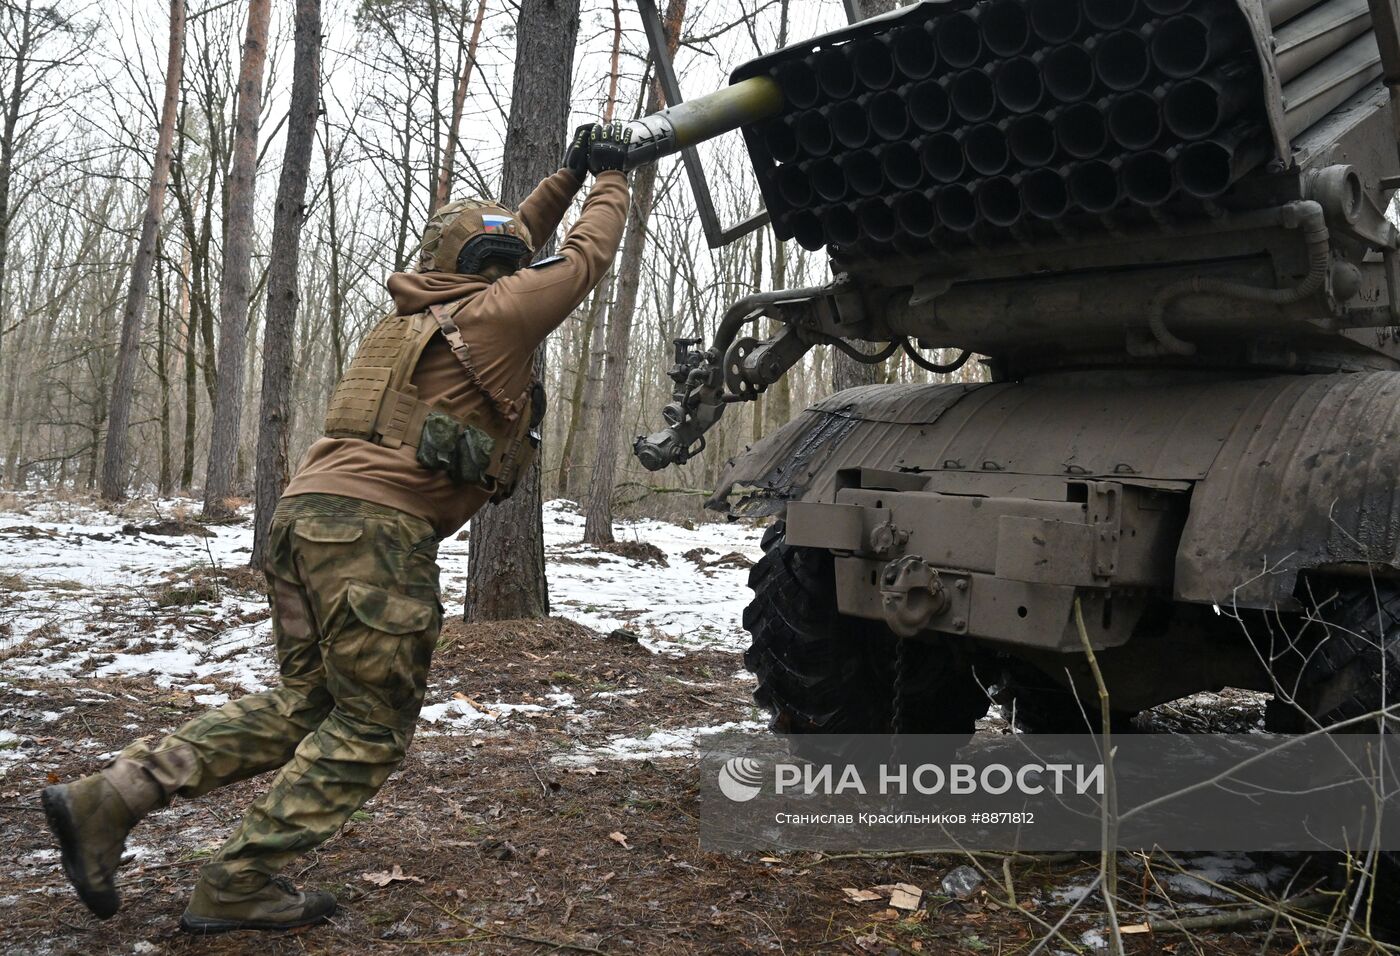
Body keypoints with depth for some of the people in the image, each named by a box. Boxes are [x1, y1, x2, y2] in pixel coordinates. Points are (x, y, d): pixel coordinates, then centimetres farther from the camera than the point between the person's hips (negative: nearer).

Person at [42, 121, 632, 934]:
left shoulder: (427, 308, 23)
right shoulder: (497, 314, -1)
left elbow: (500, 256, 38)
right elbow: (585, 259, 8)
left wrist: (566, 178, 36)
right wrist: (609, 181, 24)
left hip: (311, 509, 9)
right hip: (375, 529, -9)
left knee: (304, 707, 17)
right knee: (371, 727, 3)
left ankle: (111, 797, 12)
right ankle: (240, 885, 7)